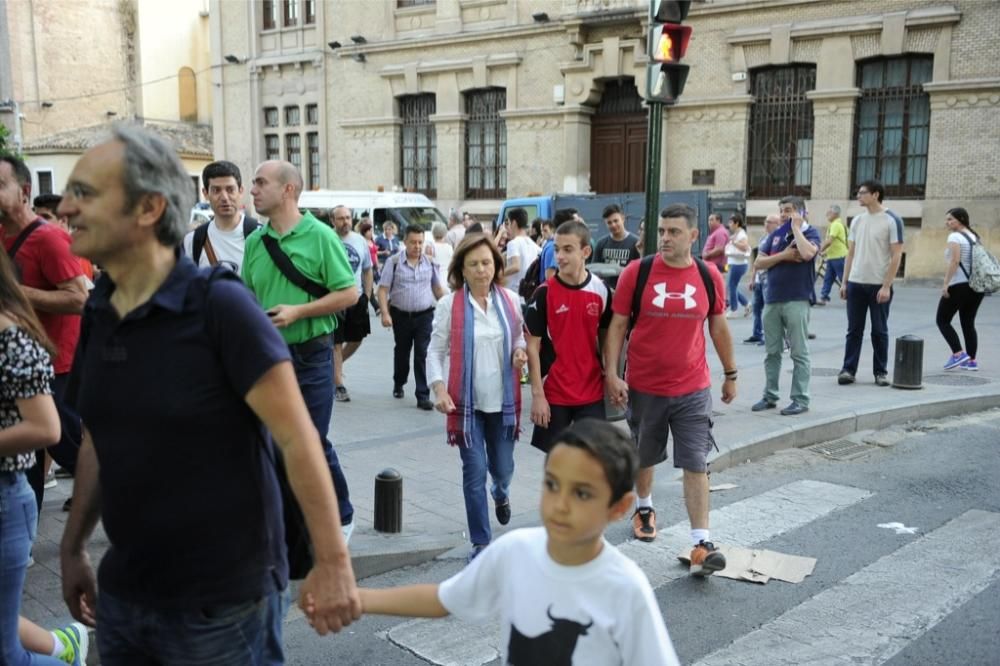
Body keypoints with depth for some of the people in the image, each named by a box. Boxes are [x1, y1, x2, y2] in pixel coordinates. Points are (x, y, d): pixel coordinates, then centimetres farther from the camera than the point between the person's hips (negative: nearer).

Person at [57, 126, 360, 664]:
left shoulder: (219, 305, -17)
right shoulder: (98, 313, 2)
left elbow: (296, 438, -18)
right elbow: (98, 442, 13)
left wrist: (333, 561, -19)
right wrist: (73, 548, 14)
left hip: (222, 602, -6)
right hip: (123, 594, 6)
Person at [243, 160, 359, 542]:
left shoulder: (320, 236, -7)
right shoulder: (255, 241, 7)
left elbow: (349, 293, -9)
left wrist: (297, 312, -17)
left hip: (310, 355, -5)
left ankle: (341, 517, 21)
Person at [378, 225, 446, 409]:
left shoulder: (430, 263, 2)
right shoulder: (394, 262, -8)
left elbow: (438, 288, 12)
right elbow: (383, 290, -8)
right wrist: (385, 313, -18)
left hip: (425, 316, 1)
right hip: (401, 316, 0)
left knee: (422, 355, -6)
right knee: (401, 352, 17)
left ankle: (423, 396, -3)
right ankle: (398, 384, 41)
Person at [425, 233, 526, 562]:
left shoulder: (510, 300, 1)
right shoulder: (449, 304, -6)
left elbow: (520, 337, 15)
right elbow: (435, 352, -3)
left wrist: (521, 352, -8)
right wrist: (439, 389, -16)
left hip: (503, 400, 2)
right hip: (466, 401, -2)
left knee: (503, 468, 12)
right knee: (475, 472, -2)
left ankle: (501, 495, 51)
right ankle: (481, 542, 13)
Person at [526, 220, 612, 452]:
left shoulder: (601, 291, -2)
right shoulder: (544, 293, -8)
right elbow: (532, 346, -6)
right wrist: (537, 394, -10)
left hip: (592, 392, 2)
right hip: (553, 392, -1)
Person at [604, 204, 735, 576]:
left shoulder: (709, 276, -2)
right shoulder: (636, 272, -8)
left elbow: (718, 327, 10)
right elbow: (617, 325, -5)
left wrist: (731, 374, 15)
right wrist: (611, 373, -13)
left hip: (692, 388, 0)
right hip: (643, 387, 0)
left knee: (696, 464, -3)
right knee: (643, 457, 18)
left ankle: (701, 544, 0)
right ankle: (644, 508, 45)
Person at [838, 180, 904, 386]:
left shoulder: (891, 221, -7)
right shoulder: (857, 221, 10)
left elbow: (896, 256, -10)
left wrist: (886, 286, -15)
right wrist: (844, 282, 7)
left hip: (879, 285, -4)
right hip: (855, 284, 5)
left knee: (879, 331, 5)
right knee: (854, 329, 6)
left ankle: (881, 372, 14)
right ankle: (848, 369, 9)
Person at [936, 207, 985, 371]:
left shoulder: (955, 236, -8)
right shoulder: (975, 236, 16)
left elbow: (955, 261, -18)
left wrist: (946, 283, -18)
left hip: (959, 285, -8)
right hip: (977, 285, 8)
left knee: (943, 320, 2)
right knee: (968, 322, 13)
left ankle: (958, 353, -8)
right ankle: (972, 360, 9)